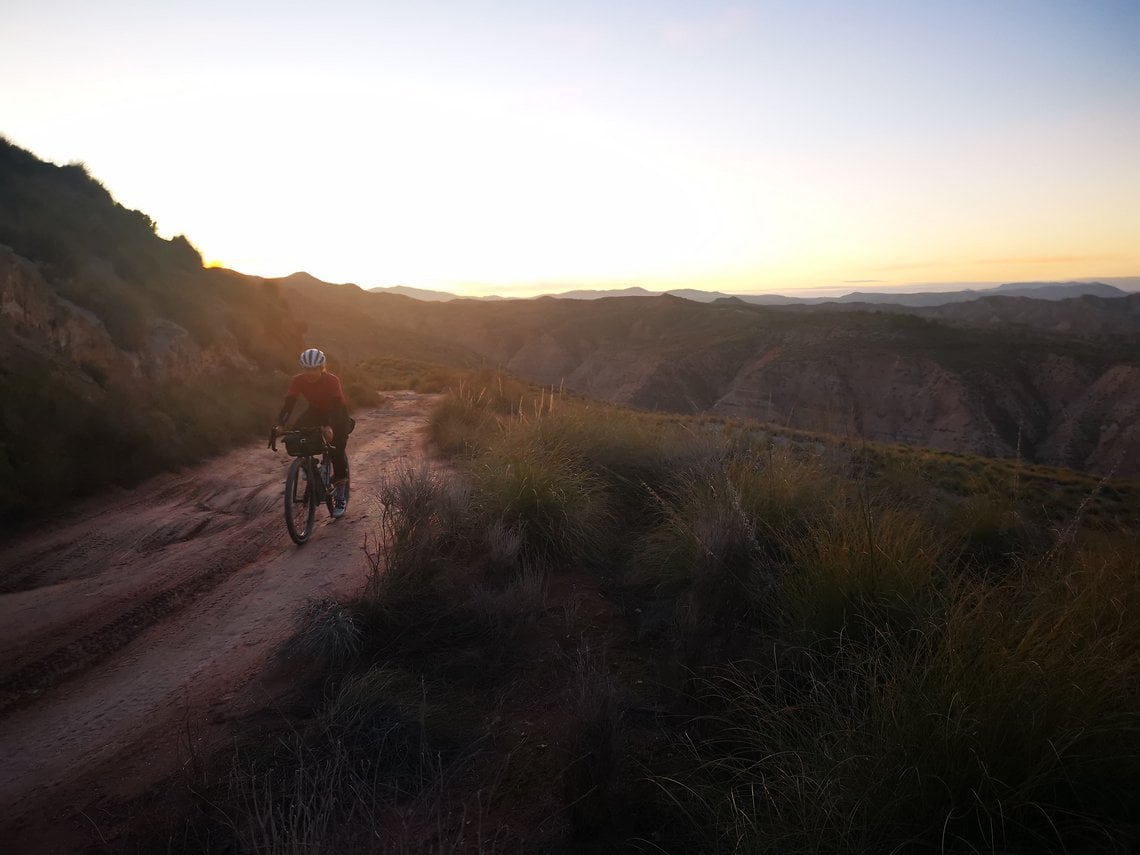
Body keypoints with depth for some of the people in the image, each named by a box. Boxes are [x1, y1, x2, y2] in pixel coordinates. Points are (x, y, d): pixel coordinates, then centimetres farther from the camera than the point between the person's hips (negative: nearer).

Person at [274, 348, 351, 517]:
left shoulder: (332, 380, -29)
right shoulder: (298, 380, -18)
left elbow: (337, 405, -37)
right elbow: (289, 403, -22)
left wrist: (329, 426, -52)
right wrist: (280, 424, -37)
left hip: (337, 413, -4)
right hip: (316, 411, 4)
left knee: (337, 450, -15)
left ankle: (341, 498, -5)